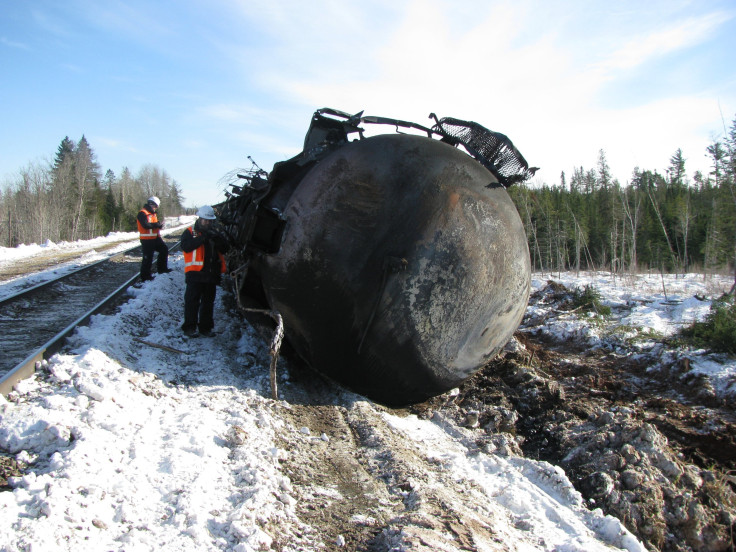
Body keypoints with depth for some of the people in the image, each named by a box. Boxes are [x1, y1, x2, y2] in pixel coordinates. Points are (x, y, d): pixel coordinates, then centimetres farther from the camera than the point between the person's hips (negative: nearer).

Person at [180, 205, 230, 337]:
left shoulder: (216, 232, 13)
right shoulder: (190, 232, 2)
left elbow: (225, 249, 4)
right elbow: (185, 246, -15)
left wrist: (218, 238, -14)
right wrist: (202, 238, -23)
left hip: (212, 273, 4)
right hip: (195, 273, -4)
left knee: (208, 301, 11)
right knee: (192, 301, -2)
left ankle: (206, 327, 20)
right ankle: (189, 327, 6)